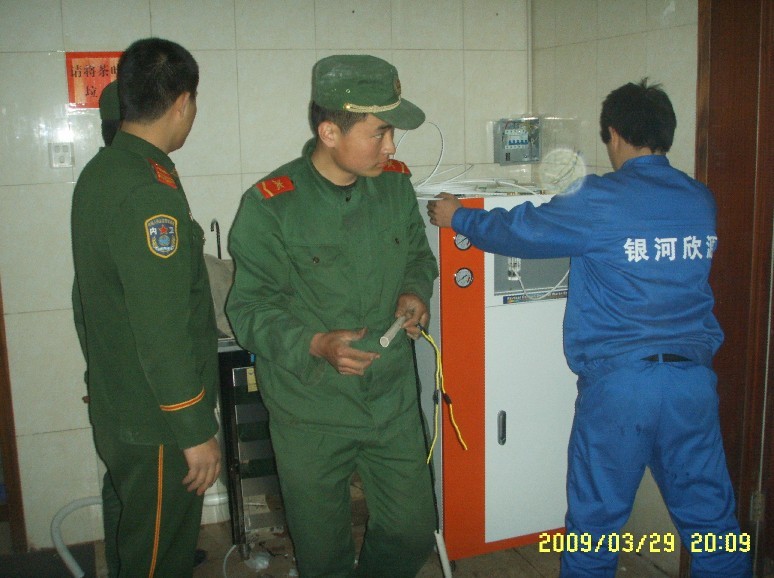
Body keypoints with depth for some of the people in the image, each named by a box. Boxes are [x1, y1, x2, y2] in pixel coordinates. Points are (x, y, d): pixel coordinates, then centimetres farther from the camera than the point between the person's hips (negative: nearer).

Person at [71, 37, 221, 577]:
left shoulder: (97, 173, 6)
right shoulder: (150, 191, -25)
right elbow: (163, 332, -26)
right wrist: (197, 431, -19)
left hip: (114, 406, 9)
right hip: (155, 423, -9)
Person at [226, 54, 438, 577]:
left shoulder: (395, 185, -1)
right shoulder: (270, 206, -15)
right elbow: (250, 309, -12)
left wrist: (417, 291, -6)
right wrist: (315, 345, -28)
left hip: (394, 399, 4)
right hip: (311, 412, -4)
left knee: (413, 534, 16)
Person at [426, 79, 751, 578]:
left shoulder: (600, 203, -9)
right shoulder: (702, 201, 7)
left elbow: (518, 231, 0)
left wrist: (457, 217, 17)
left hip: (618, 382, -4)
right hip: (695, 376, 5)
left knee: (595, 525, 12)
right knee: (711, 518, 16)